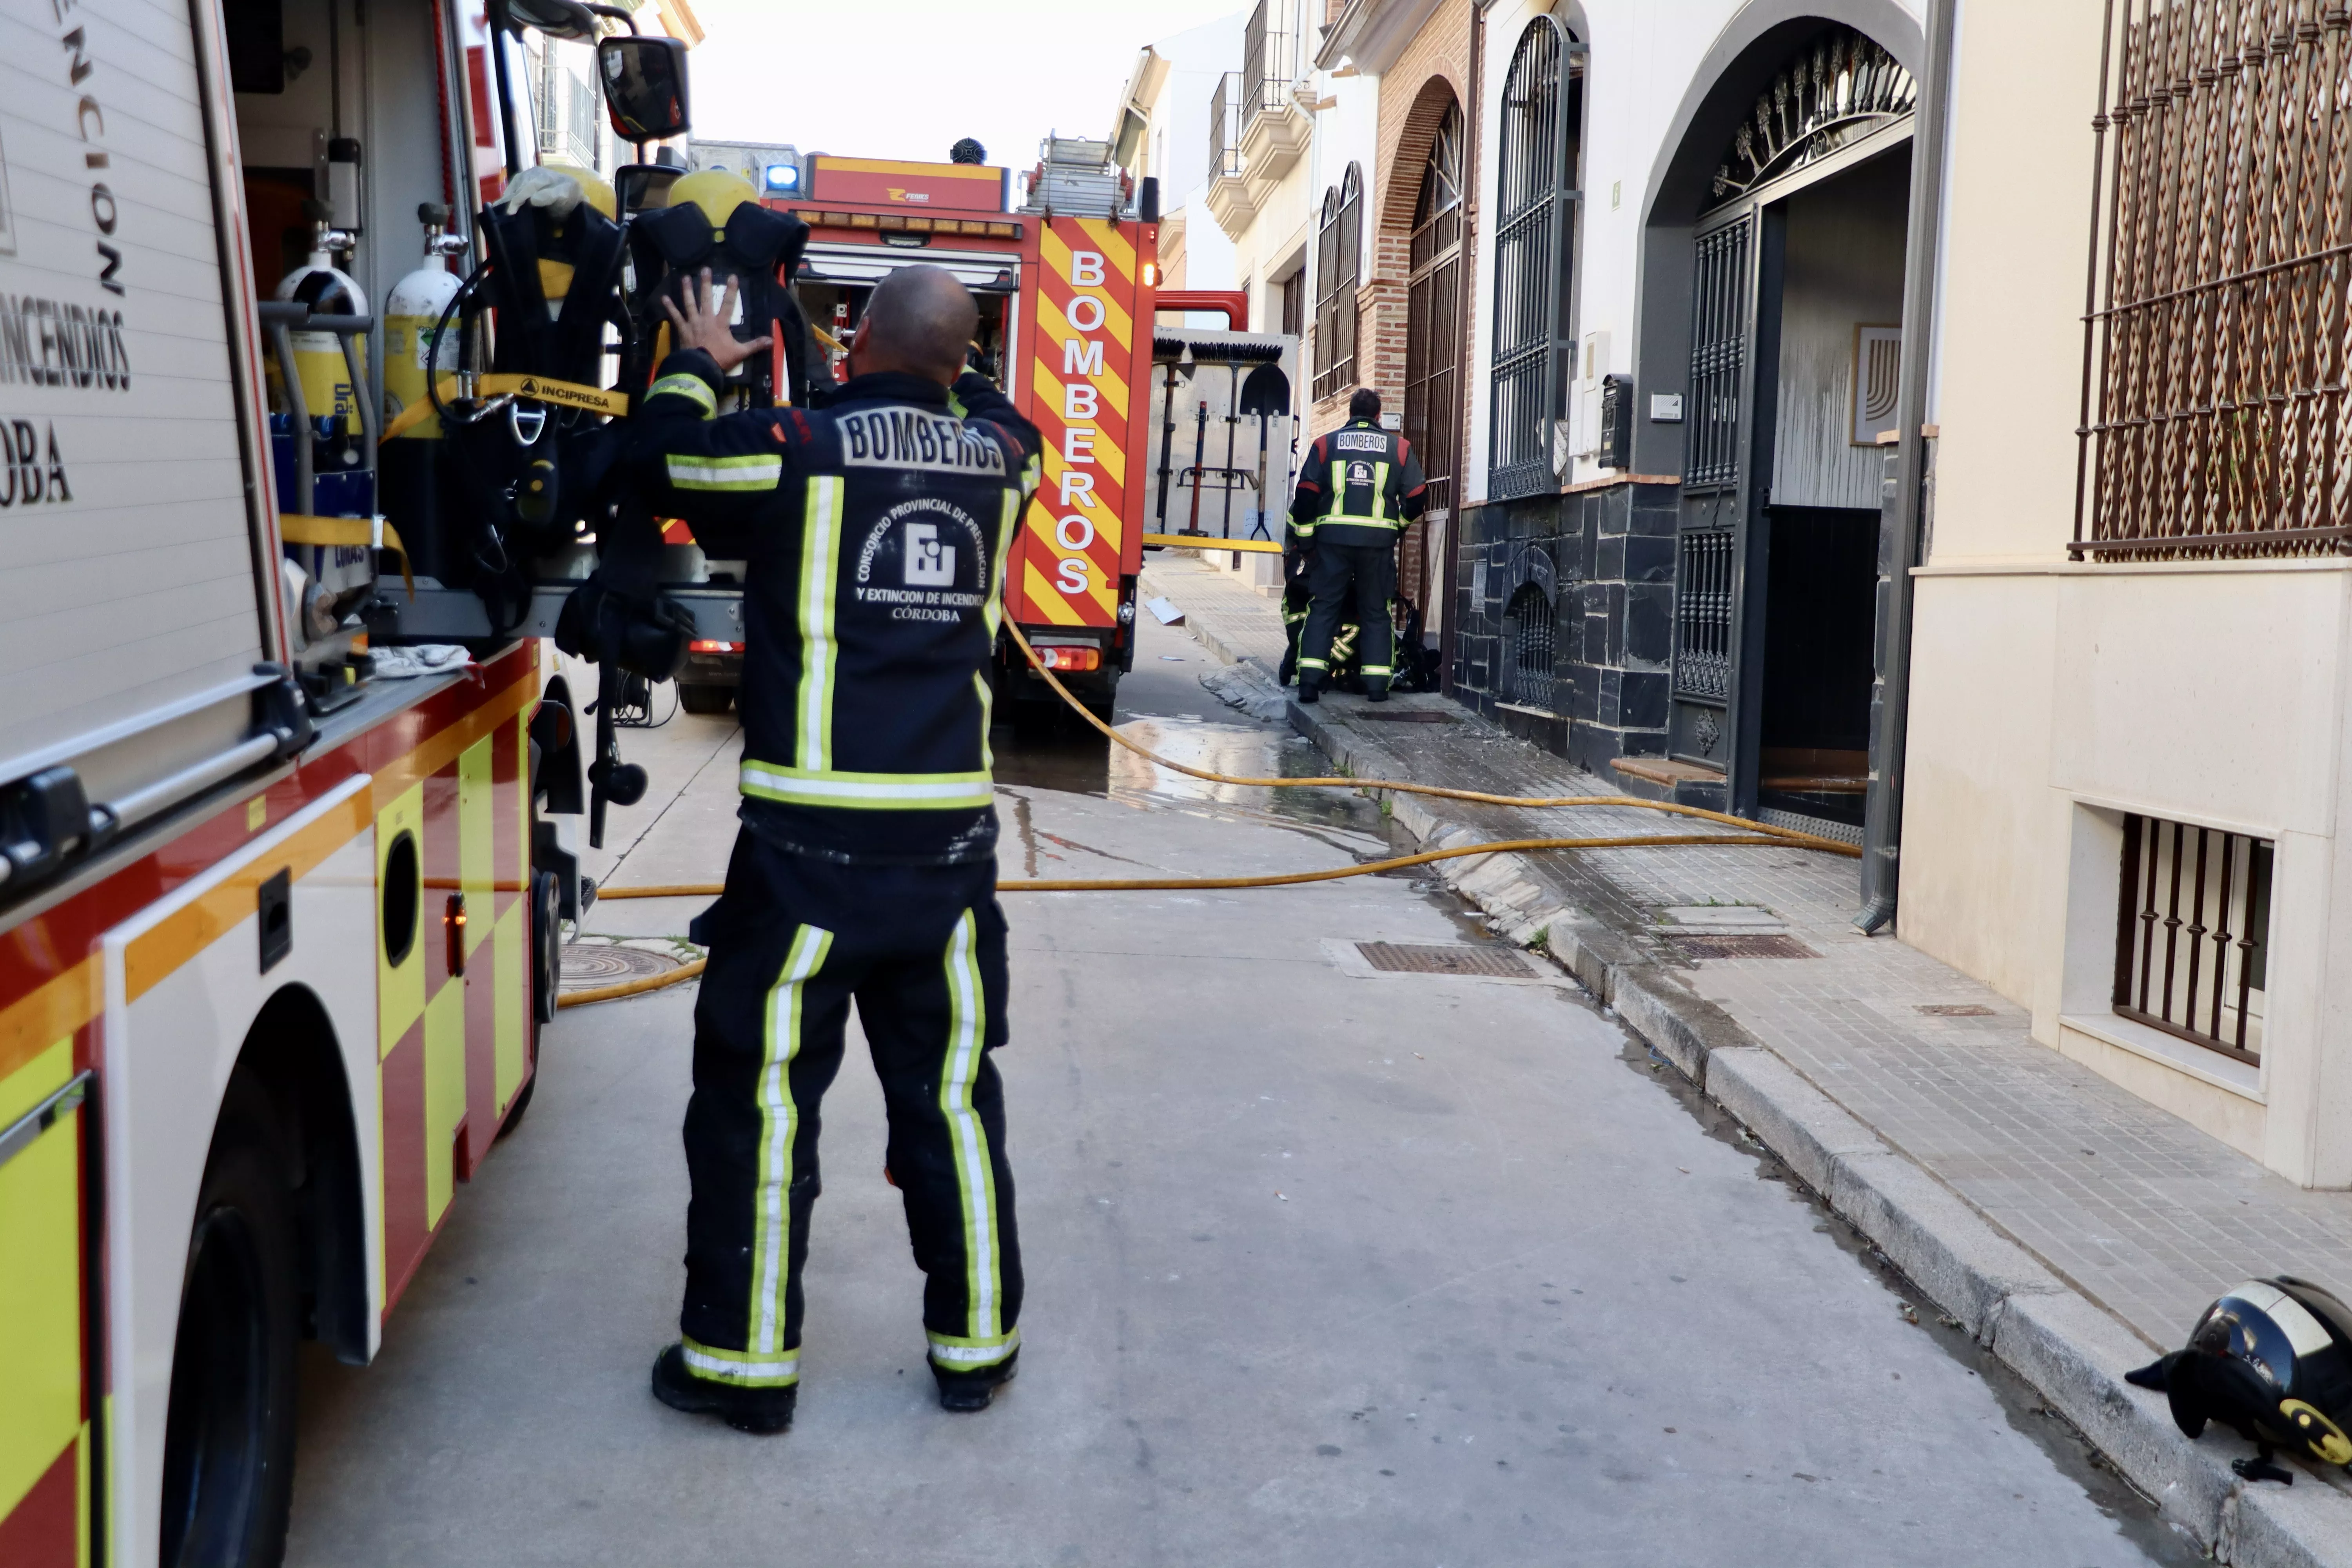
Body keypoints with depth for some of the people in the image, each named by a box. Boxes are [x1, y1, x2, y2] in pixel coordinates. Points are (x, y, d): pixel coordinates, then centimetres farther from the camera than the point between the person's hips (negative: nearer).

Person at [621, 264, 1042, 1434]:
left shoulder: (798, 448, -7)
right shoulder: (1001, 456, 5)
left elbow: (659, 462, 11)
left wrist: (694, 366, 27)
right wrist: (930, 367, 36)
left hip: (812, 848, -4)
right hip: (951, 840, 4)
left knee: (761, 1096, 8)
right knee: (950, 1098, 14)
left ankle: (744, 1359, 18)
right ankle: (975, 1345, 25)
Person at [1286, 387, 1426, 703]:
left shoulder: (1325, 444, 8)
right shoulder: (1399, 448, 9)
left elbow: (1305, 496, 1)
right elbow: (1417, 497, 6)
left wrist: (1304, 541, 6)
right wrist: (1398, 522, 23)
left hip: (1333, 538, 0)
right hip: (1379, 540, 0)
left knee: (1323, 609, 4)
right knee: (1376, 613, 9)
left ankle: (1310, 682, -6)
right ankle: (1377, 685, 5)